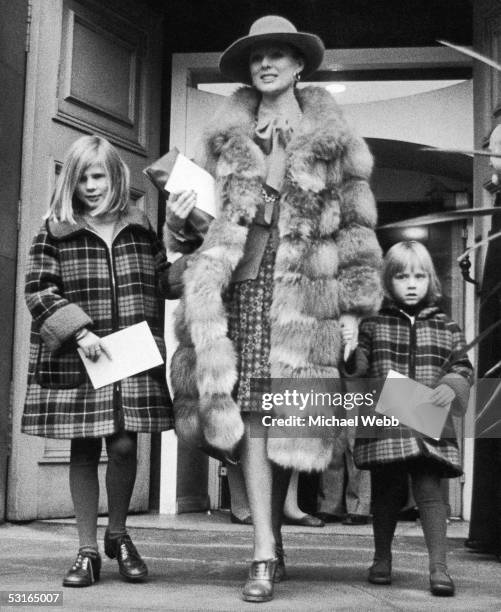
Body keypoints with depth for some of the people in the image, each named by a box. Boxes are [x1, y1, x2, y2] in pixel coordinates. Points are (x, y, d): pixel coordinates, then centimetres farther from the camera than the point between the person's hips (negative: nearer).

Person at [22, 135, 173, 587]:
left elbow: (167, 283, 18)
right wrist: (79, 331, -13)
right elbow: (38, 291, -4)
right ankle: (88, 551, 17)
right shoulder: (56, 233, 3)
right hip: (75, 361, -1)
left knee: (124, 446, -2)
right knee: (84, 452, 5)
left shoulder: (141, 231, 11)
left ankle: (118, 535, 23)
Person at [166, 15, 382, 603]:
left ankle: (271, 534, 18)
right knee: (252, 414, -6)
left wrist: (351, 305, -2)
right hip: (239, 282, 2)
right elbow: (206, 218, 21)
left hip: (299, 289, -1)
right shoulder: (226, 136, 17)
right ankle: (265, 553, -2)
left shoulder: (332, 140, 10)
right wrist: (180, 221, -2)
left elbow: (358, 229, 6)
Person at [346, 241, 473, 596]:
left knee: (430, 490, -6)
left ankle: (439, 566, -1)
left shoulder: (446, 329, 10)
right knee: (388, 492, 9)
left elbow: (462, 368, 11)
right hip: (384, 423, 0)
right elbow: (358, 367, 3)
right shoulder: (373, 324, 6)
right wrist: (349, 351, -19)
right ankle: (382, 559, 26)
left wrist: (451, 386, -10)